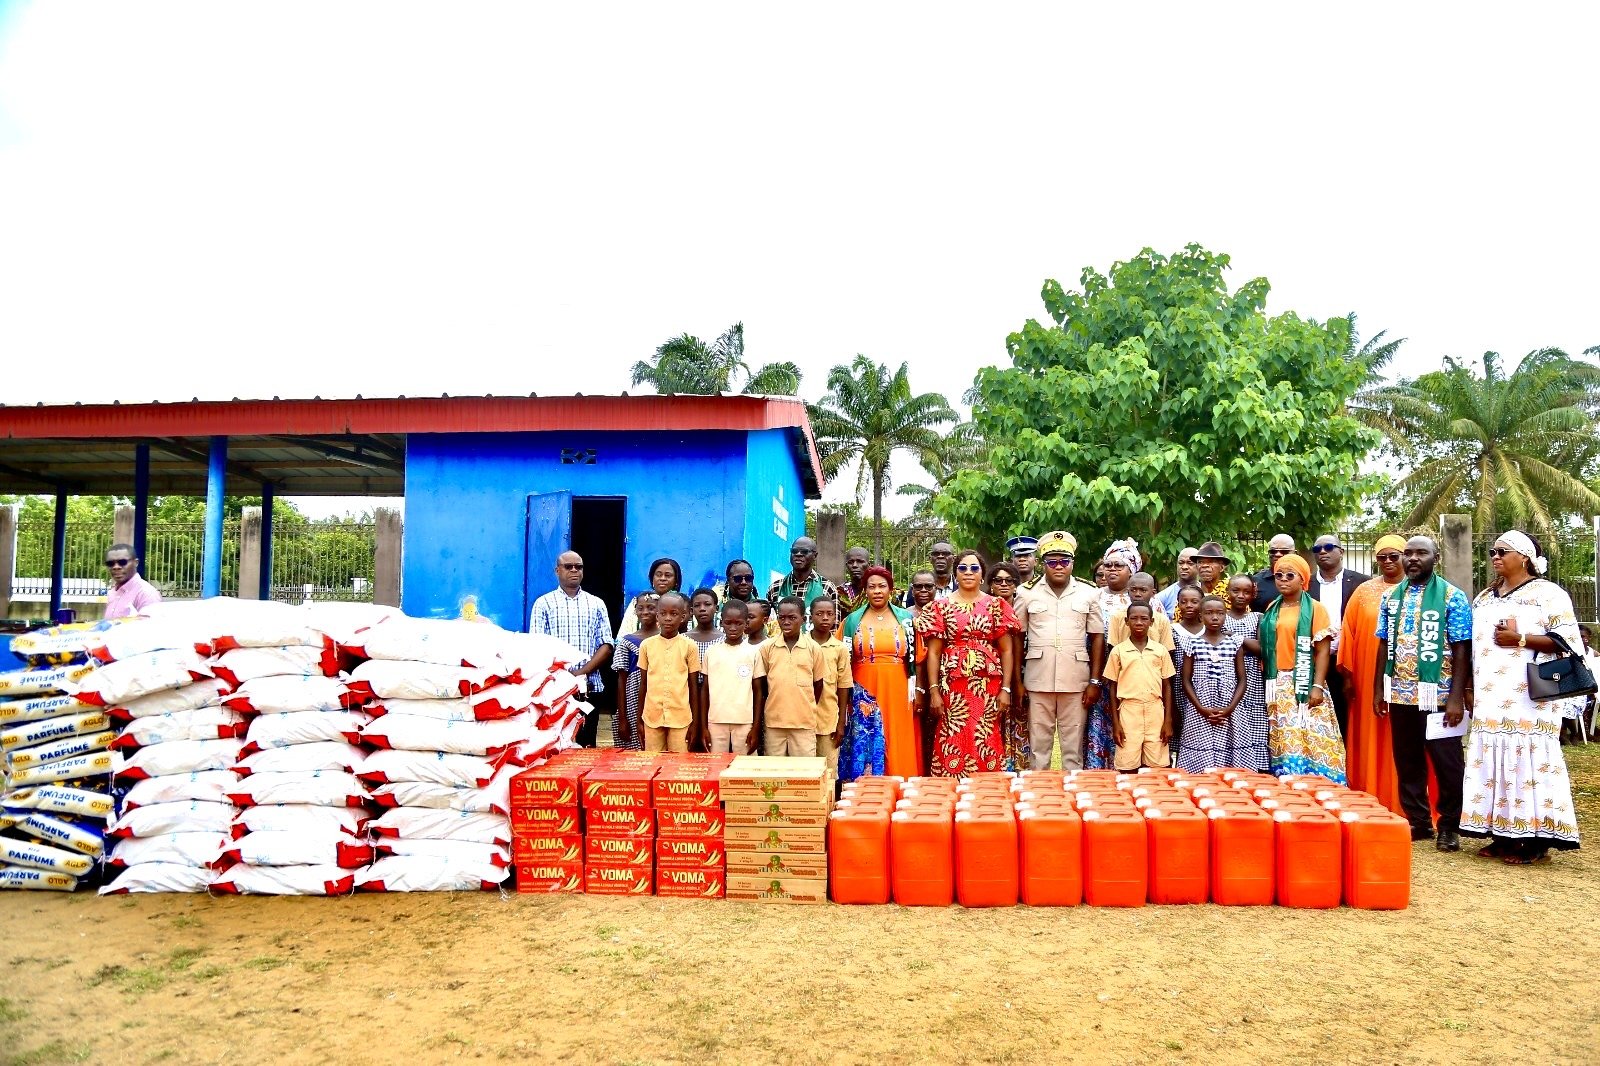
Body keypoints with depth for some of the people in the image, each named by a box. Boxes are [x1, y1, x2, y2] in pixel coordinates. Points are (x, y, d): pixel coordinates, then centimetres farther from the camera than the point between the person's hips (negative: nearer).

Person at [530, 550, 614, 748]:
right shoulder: (543, 603, 7)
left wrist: (582, 672, -9)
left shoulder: (596, 604, 12)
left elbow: (606, 645, 5)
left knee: (586, 745, 3)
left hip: (589, 687, 2)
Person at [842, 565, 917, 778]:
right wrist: (846, 697, -1)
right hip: (864, 697, 0)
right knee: (864, 749, 0)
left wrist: (916, 694, 2)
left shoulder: (906, 619, 6)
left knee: (898, 750, 2)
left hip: (896, 695, 0)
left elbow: (915, 660, 7)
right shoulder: (853, 620, 5)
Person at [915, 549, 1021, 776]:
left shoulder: (996, 606, 7)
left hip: (989, 687, 1)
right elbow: (933, 652, 3)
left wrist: (1006, 689, -3)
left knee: (987, 746, 1)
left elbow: (1007, 650, 5)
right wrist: (934, 691, -4)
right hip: (953, 687, 0)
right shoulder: (940, 607, 5)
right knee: (953, 747, -1)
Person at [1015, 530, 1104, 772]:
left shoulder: (1089, 594, 5)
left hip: (1075, 680, 0)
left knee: (1074, 745, 5)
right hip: (1038, 680, 0)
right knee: (1038, 744, 7)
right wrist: (1017, 680, 3)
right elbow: (1018, 638, 7)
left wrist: (1095, 681, 1)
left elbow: (1097, 639, 6)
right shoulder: (1028, 595, 4)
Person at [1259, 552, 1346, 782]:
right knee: (1282, 743, 3)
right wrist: (1264, 682, 8)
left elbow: (1322, 650, -6)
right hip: (1277, 687, 5)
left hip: (1305, 684, -4)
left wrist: (1317, 686, -15)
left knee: (1310, 740, -10)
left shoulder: (1315, 609, -1)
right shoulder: (1272, 610, 14)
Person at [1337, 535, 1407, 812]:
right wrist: (1347, 674, 2)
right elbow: (1349, 633, 7)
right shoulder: (1364, 591, 8)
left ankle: (1403, 807, 8)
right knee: (1371, 741, 5)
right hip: (1368, 678, 2)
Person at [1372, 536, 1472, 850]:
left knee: (1447, 763, 2)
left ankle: (1449, 827, 15)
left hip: (1437, 696, -4)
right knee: (1407, 762, 11)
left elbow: (1461, 650, -7)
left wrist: (1456, 697, -13)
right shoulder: (1392, 597, 9)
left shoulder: (1453, 597, -4)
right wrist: (1378, 689, 9)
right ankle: (1418, 821, 23)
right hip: (1400, 695, 5)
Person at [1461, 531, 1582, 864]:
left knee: (1528, 761, -7)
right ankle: (1503, 836, 11)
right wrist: (1469, 689, 15)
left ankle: (1536, 840, 0)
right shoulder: (1483, 598, 19)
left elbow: (1568, 640, -8)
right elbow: (1473, 645, 22)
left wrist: (1520, 639, -16)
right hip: (1490, 699, 7)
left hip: (1529, 699, -6)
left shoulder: (1548, 593, -1)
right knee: (1494, 762, 5)